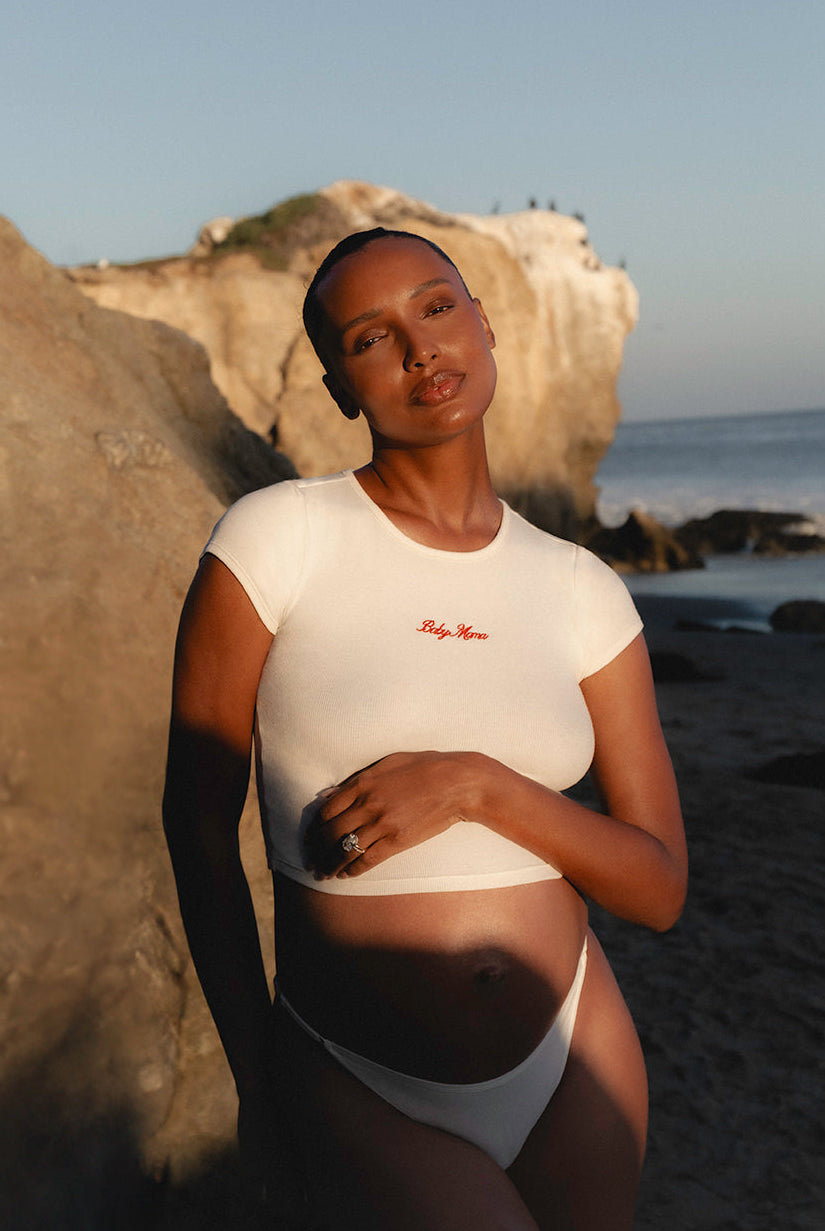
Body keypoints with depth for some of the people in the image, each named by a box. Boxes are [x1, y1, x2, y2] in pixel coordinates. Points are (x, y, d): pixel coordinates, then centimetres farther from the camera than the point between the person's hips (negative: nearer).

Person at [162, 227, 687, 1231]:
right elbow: (196, 813, -5)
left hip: (576, 1064, 4)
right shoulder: (274, 537, -12)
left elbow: (659, 888, -2)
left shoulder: (580, 592, -1)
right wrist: (256, 1082, 3)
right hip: (369, 1103, -3)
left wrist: (477, 785, -19)